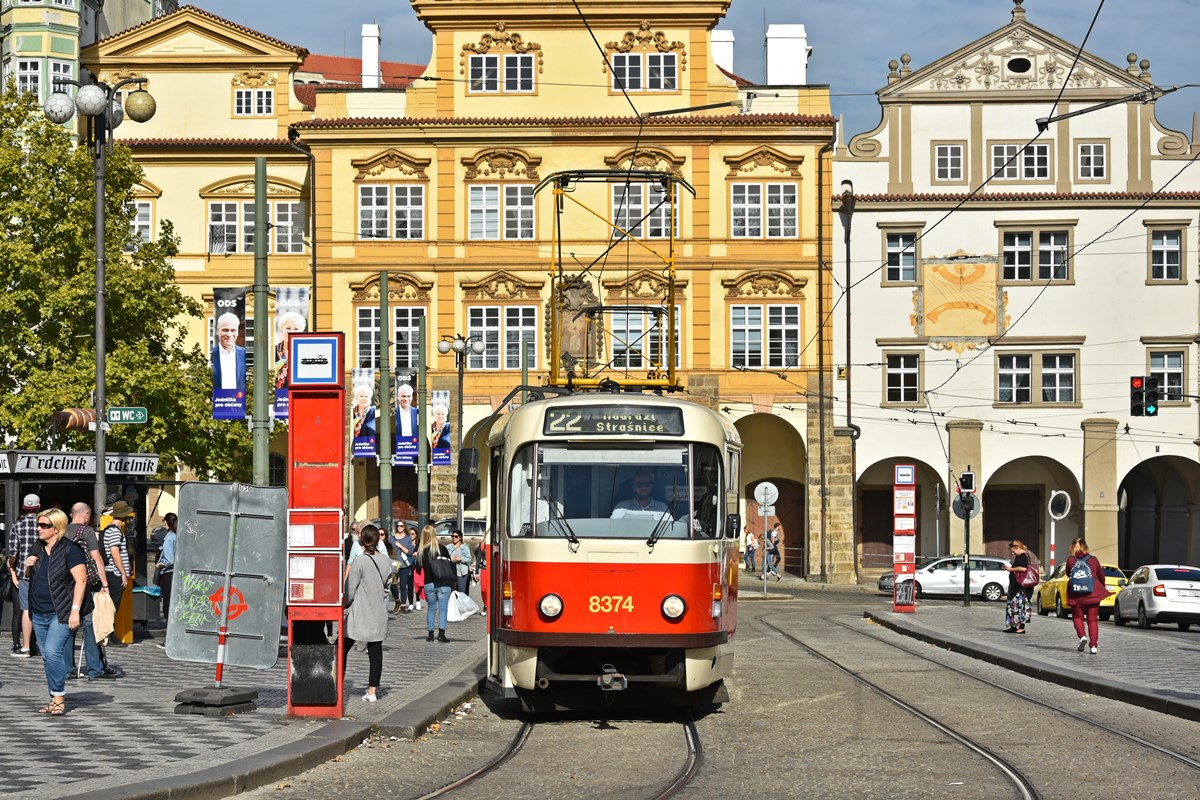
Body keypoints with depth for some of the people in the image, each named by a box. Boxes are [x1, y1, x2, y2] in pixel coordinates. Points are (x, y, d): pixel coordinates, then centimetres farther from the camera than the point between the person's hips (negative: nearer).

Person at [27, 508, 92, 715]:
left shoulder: (70, 550, -11)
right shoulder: (38, 548, 12)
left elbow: (81, 580, -14)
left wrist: (75, 610, -20)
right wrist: (28, 566, 1)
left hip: (61, 613, -8)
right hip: (39, 613, 8)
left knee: (52, 652, -17)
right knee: (47, 657, 9)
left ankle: (59, 699, -9)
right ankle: (55, 698, 17)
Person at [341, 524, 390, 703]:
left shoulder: (360, 562, -14)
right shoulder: (386, 561, 2)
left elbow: (350, 591, -10)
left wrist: (345, 603, 7)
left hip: (359, 614, -5)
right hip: (379, 614, 5)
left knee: (342, 649, 3)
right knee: (375, 652, 7)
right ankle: (372, 690, 7)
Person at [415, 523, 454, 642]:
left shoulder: (421, 551, -1)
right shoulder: (442, 549, -6)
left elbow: (418, 568, 5)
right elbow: (450, 565, -2)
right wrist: (452, 582, 6)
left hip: (429, 584, 2)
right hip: (443, 583, -2)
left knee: (431, 609, 14)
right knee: (443, 608, 0)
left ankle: (430, 633, 14)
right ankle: (441, 633, -10)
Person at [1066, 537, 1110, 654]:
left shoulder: (1070, 560, -4)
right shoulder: (1093, 560, 0)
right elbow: (1101, 576, 10)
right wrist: (1102, 587, 29)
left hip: (1076, 595, -1)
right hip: (1093, 593, 1)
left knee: (1077, 616, 15)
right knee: (1092, 619, 7)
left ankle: (1082, 636, -10)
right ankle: (1093, 645, -2)